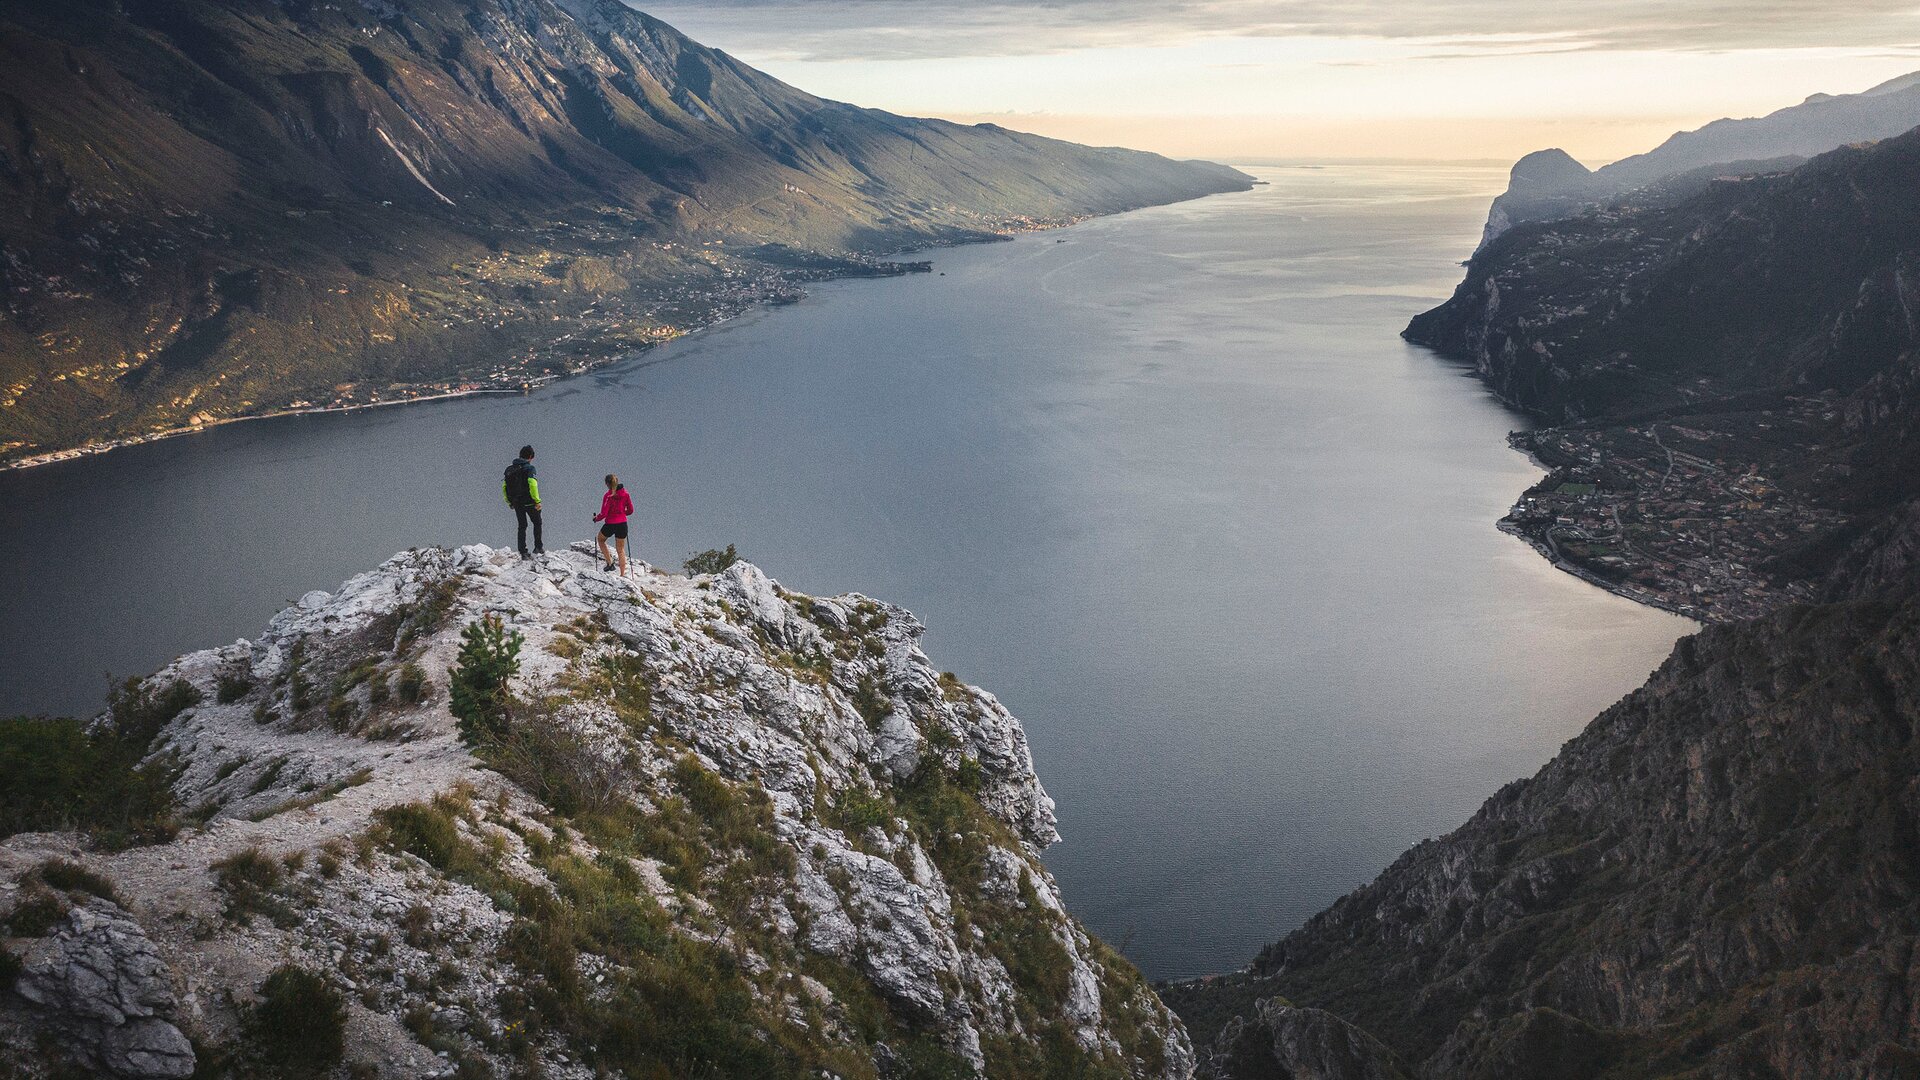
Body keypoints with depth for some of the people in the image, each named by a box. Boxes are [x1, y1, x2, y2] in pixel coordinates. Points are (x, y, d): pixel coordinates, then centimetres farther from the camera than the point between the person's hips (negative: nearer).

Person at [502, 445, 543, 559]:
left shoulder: (509, 469, 7)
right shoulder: (529, 468, -12)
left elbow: (504, 487, 9)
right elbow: (533, 485, -24)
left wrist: (509, 502, 19)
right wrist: (537, 500, -20)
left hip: (516, 503, 5)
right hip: (529, 502, -5)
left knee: (522, 527, 12)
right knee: (537, 523, 16)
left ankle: (523, 552, 10)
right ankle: (538, 547, 14)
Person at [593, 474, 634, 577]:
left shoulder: (608, 496, -16)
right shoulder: (625, 494, -1)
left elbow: (603, 514, -15)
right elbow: (630, 511, 6)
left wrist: (596, 518, 5)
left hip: (610, 524, -4)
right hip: (622, 524, 4)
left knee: (600, 539, 26)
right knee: (621, 549, 14)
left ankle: (610, 563, 18)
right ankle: (623, 574, 12)